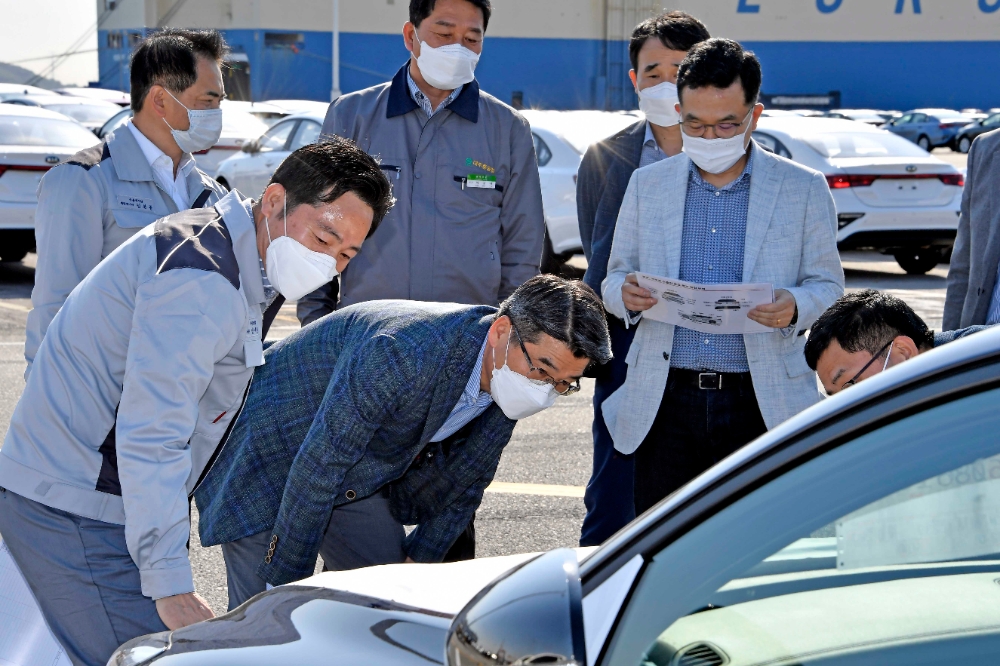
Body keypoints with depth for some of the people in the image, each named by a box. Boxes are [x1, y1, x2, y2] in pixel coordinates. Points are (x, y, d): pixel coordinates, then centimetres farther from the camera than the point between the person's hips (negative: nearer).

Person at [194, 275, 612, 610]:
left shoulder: (508, 382, -12)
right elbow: (317, 466, -32)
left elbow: (464, 481, 6)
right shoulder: (402, 351, -38)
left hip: (359, 483, 8)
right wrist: (286, 585, -25)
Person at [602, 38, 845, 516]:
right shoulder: (646, 185, 11)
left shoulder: (805, 189, 5)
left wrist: (795, 307, -16)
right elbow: (615, 277, 15)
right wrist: (626, 294, -10)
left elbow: (828, 286, 7)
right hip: (665, 401, 2)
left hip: (763, 405, -2)